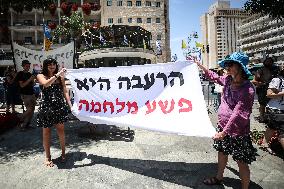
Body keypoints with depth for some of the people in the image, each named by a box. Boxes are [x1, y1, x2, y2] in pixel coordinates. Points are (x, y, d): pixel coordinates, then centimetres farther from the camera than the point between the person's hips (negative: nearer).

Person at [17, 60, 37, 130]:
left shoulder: (29, 74, 13)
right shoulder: (20, 74, -5)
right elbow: (22, 85, -12)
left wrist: (33, 80, -3)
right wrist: (29, 79, -20)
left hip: (32, 94, 7)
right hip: (25, 95, -7)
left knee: (32, 110, 6)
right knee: (29, 109, -13)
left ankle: (27, 124, 16)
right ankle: (22, 123, 8)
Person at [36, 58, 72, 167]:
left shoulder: (60, 77, 8)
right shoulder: (41, 76, 2)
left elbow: (65, 92, 4)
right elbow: (46, 84, -20)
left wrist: (70, 104, -6)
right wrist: (57, 75, -25)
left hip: (59, 106, 1)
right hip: (46, 107, -1)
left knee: (61, 130, 6)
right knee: (46, 132, 8)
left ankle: (63, 153, 24)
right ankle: (48, 157, 21)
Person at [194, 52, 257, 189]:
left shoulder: (247, 89, -23)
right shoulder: (228, 79, -1)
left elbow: (238, 114, -27)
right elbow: (215, 77, 20)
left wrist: (224, 132, -29)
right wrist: (199, 65, 23)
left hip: (237, 132, -8)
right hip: (223, 125, 8)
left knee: (241, 162, 8)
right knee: (221, 152, 24)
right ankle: (219, 178, 46)